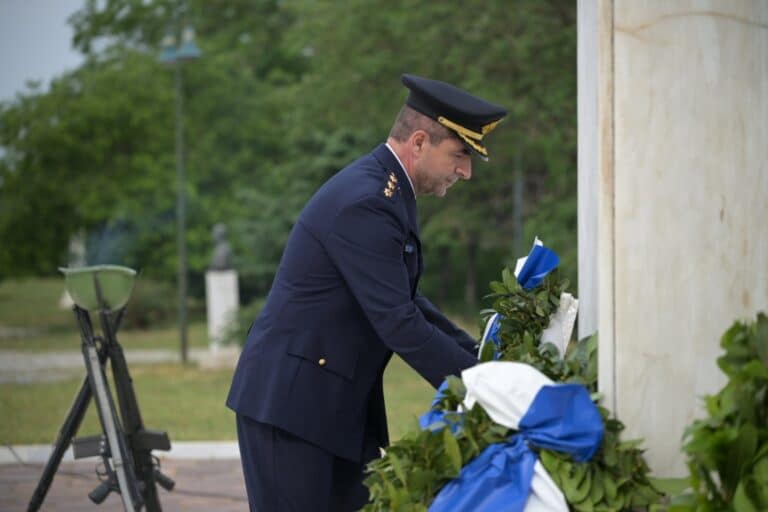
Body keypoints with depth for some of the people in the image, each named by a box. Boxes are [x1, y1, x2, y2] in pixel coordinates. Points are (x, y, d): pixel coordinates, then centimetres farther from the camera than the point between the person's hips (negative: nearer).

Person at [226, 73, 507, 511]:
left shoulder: (388, 194, 10)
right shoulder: (364, 203, -22)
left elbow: (407, 302, 17)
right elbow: (397, 323, -25)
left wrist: (480, 358, 6)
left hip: (341, 401, 10)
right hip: (291, 399, -10)